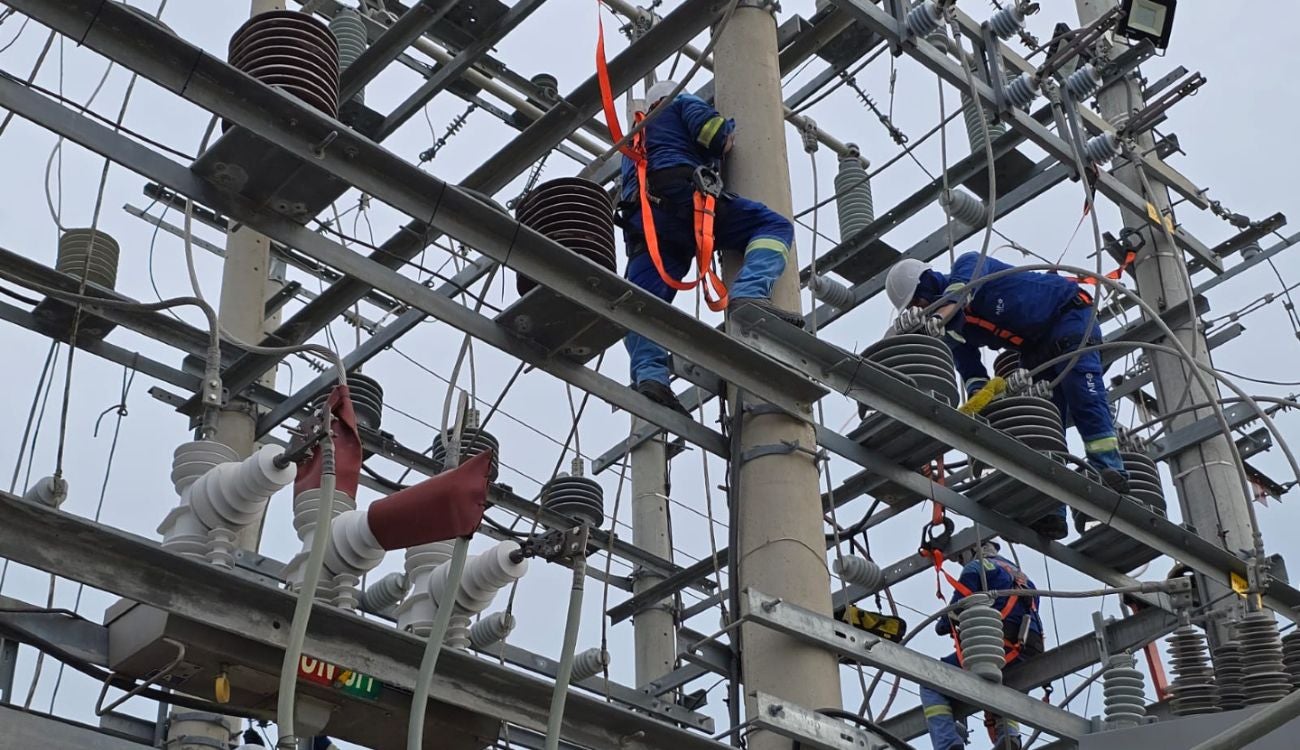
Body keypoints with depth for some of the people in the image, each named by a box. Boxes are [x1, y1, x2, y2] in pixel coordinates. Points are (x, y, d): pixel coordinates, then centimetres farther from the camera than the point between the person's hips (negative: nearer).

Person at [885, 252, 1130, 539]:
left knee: (1079, 381, -29)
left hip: (1069, 311, -6)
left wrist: (937, 317, -63)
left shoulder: (968, 265, -19)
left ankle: (1109, 469, -38)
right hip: (1036, 348, 7)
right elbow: (974, 378, -6)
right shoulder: (952, 334, -2)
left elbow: (961, 290, -43)